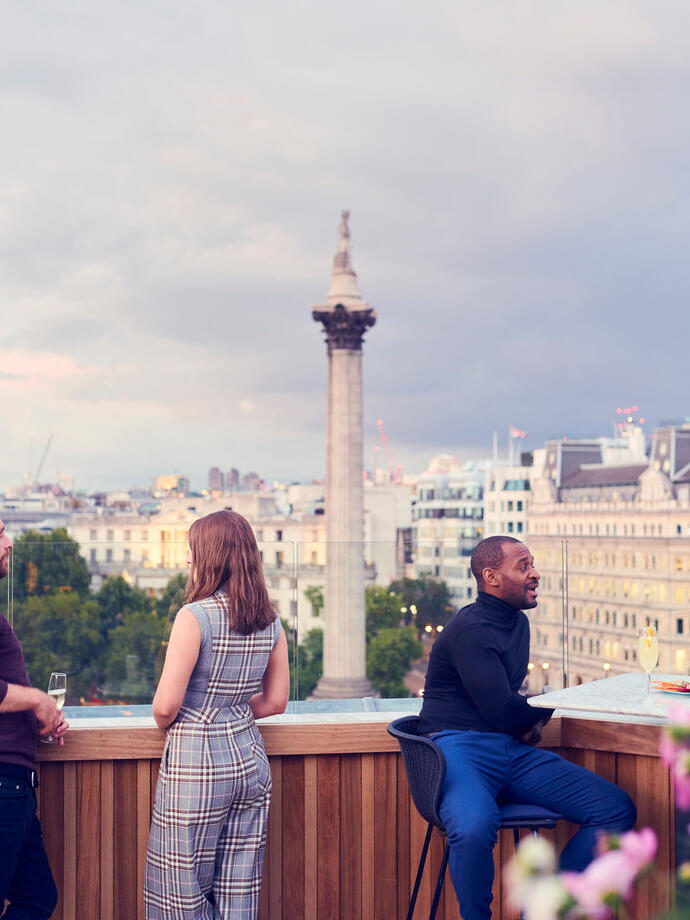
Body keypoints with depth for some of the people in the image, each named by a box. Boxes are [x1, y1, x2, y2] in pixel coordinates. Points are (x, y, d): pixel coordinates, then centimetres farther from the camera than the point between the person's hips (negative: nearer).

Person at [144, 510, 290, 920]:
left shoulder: (195, 617, -15)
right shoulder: (270, 621, 3)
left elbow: (166, 705, -16)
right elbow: (276, 701, 11)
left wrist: (166, 724, 5)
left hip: (197, 763, -6)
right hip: (250, 759, 6)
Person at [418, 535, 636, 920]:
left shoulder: (518, 622, 19)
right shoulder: (471, 629, -11)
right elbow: (501, 711, -16)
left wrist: (533, 717, 7)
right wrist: (548, 707, 5)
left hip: (513, 750, 9)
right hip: (463, 747, -8)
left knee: (618, 809, -6)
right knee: (474, 828, -41)